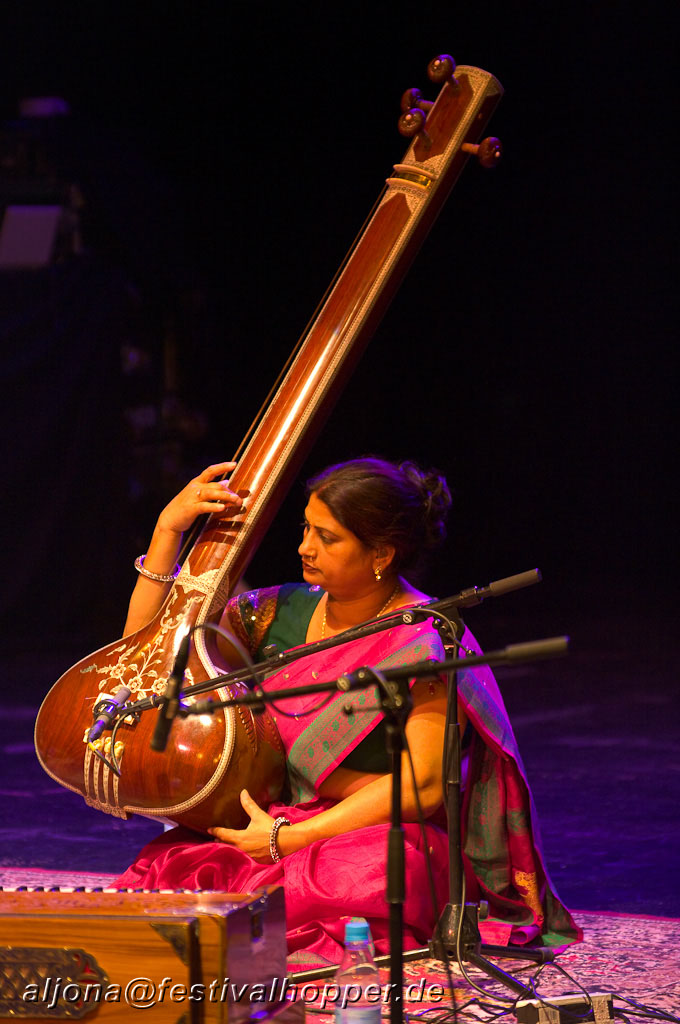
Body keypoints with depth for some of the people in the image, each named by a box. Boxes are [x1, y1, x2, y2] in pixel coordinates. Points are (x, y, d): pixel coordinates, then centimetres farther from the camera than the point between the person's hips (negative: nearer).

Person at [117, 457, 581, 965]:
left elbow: (424, 786, -15)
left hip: (386, 842, -5)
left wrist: (289, 838, -18)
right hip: (267, 829, 5)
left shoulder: (428, 643, -9)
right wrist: (169, 529, 6)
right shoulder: (283, 612, 11)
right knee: (169, 869, -25)